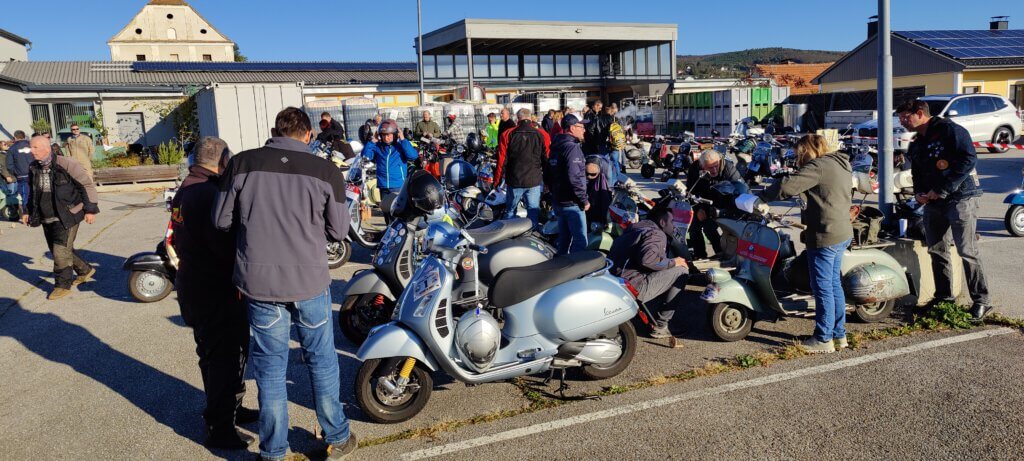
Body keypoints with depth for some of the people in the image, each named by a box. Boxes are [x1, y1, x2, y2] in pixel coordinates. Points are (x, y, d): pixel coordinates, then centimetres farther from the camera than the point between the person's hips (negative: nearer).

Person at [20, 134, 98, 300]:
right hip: (46, 219, 7)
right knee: (56, 250, 14)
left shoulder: (65, 164, -15)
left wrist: (91, 209, -12)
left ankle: (63, 285, 4)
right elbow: (33, 192, 22)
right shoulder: (33, 168, 5)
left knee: (61, 250, -8)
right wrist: (27, 211, 16)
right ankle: (85, 271, 32)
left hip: (67, 217, -7)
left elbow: (87, 184, -11)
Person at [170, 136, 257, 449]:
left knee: (211, 354, 21)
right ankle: (220, 429, 8)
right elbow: (226, 245, -27)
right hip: (215, 291, -10)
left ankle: (227, 410, 38)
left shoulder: (183, 191, 9)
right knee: (228, 357, 0)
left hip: (190, 285, 10)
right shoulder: (210, 194, -22)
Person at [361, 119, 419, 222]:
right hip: (383, 187, 5)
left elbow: (413, 156, -18)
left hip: (399, 187, -5)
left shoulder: (401, 145, -2)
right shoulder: (378, 147, 8)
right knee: (387, 212, 16)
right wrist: (373, 141, -2)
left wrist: (403, 140, -14)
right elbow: (365, 156, 2)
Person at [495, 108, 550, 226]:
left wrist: (497, 180, 6)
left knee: (510, 211, 16)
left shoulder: (508, 135, -3)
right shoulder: (542, 135, -3)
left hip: (514, 181, 1)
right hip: (535, 181, 0)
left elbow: (502, 160, -2)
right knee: (533, 212, 8)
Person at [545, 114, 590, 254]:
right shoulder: (572, 148, -17)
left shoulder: (555, 148, 12)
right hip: (572, 203, -9)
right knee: (580, 241, -6)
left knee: (564, 238, 17)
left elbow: (547, 176, 18)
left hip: (558, 202, 9)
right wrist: (584, 200, -17)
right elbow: (574, 178, -25)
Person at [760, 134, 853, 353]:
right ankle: (839, 334, 24)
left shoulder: (818, 166, -15)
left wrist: (763, 198, -9)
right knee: (834, 284, 16)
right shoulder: (840, 165, 16)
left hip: (824, 236, -10)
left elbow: (787, 186, -23)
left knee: (822, 287, -2)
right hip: (842, 233, 10)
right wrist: (806, 216, 22)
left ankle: (823, 339, 4)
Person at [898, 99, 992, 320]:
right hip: (933, 202, 9)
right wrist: (918, 192, 2)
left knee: (967, 251, -11)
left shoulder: (949, 129, -10)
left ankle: (981, 301, -4)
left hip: (961, 197, -8)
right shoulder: (916, 144, 17)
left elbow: (969, 159, -19)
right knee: (936, 251, 11)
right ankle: (944, 296, 23)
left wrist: (942, 190, -19)